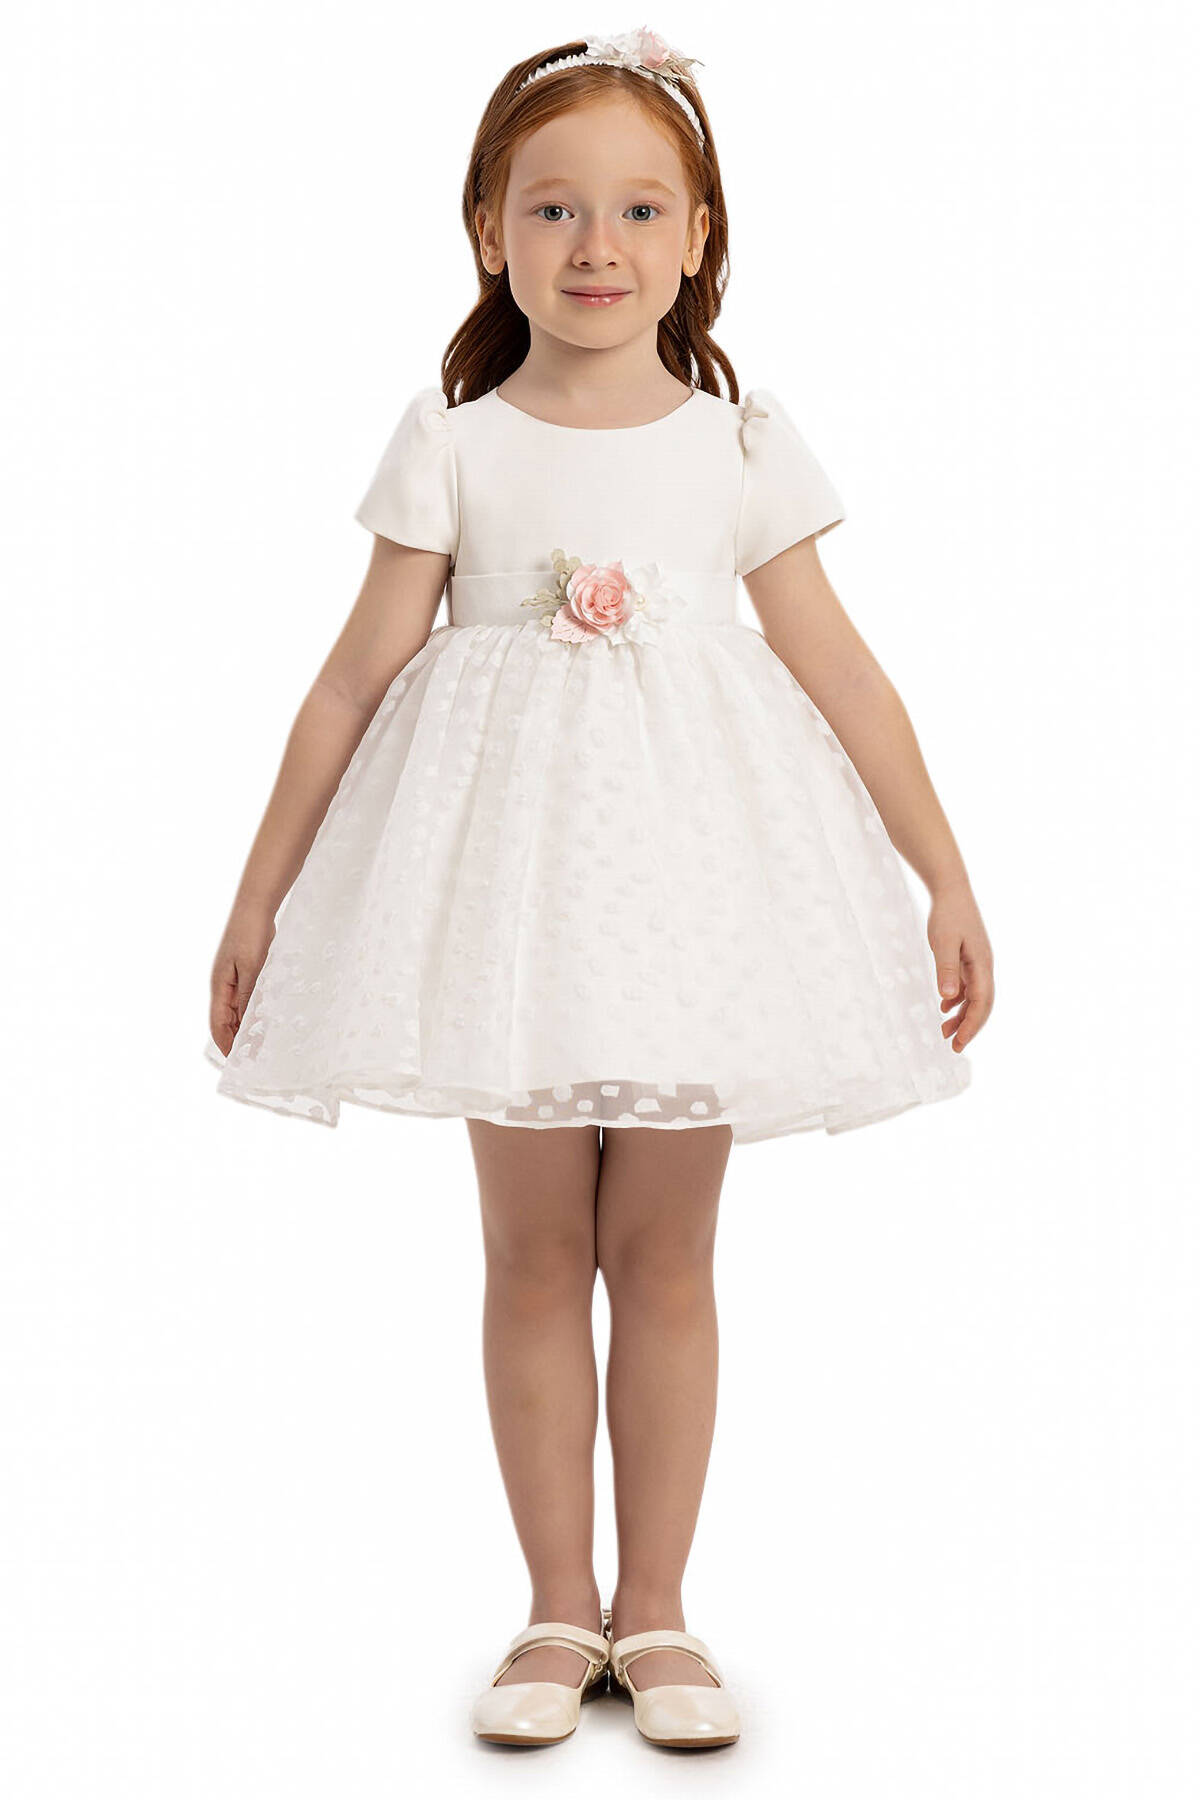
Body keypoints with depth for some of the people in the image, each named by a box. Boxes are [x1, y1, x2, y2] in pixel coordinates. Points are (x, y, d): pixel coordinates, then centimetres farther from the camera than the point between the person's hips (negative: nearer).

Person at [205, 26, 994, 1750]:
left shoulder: (741, 450, 3)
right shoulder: (455, 447, 1)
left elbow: (841, 673, 5)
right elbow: (358, 675, 2)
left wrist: (947, 879, 4)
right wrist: (260, 897, 2)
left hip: (694, 887, 0)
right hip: (515, 881, 0)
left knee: (664, 1251, 6)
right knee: (534, 1250, 6)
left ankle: (656, 1608, 20)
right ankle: (559, 1610, 19)